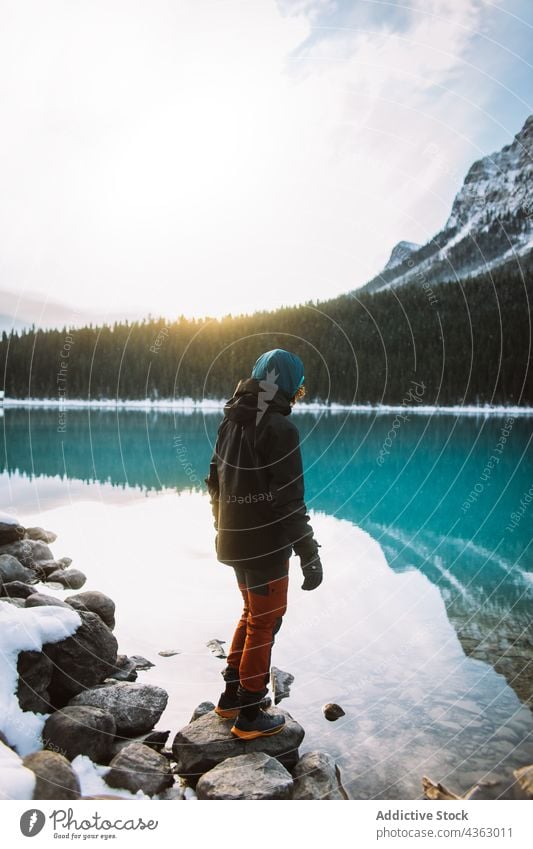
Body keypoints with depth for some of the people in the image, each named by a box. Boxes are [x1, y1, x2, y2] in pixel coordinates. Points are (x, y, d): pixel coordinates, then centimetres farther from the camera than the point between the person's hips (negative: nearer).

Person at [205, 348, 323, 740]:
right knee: (265, 623, 7)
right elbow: (289, 499, -22)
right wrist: (309, 554, -16)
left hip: (235, 539, 8)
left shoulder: (232, 420, 6)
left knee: (253, 614, 23)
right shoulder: (280, 429, -19)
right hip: (266, 544, -8)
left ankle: (232, 696, 35)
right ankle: (250, 715, 21)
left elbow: (215, 480, 13)